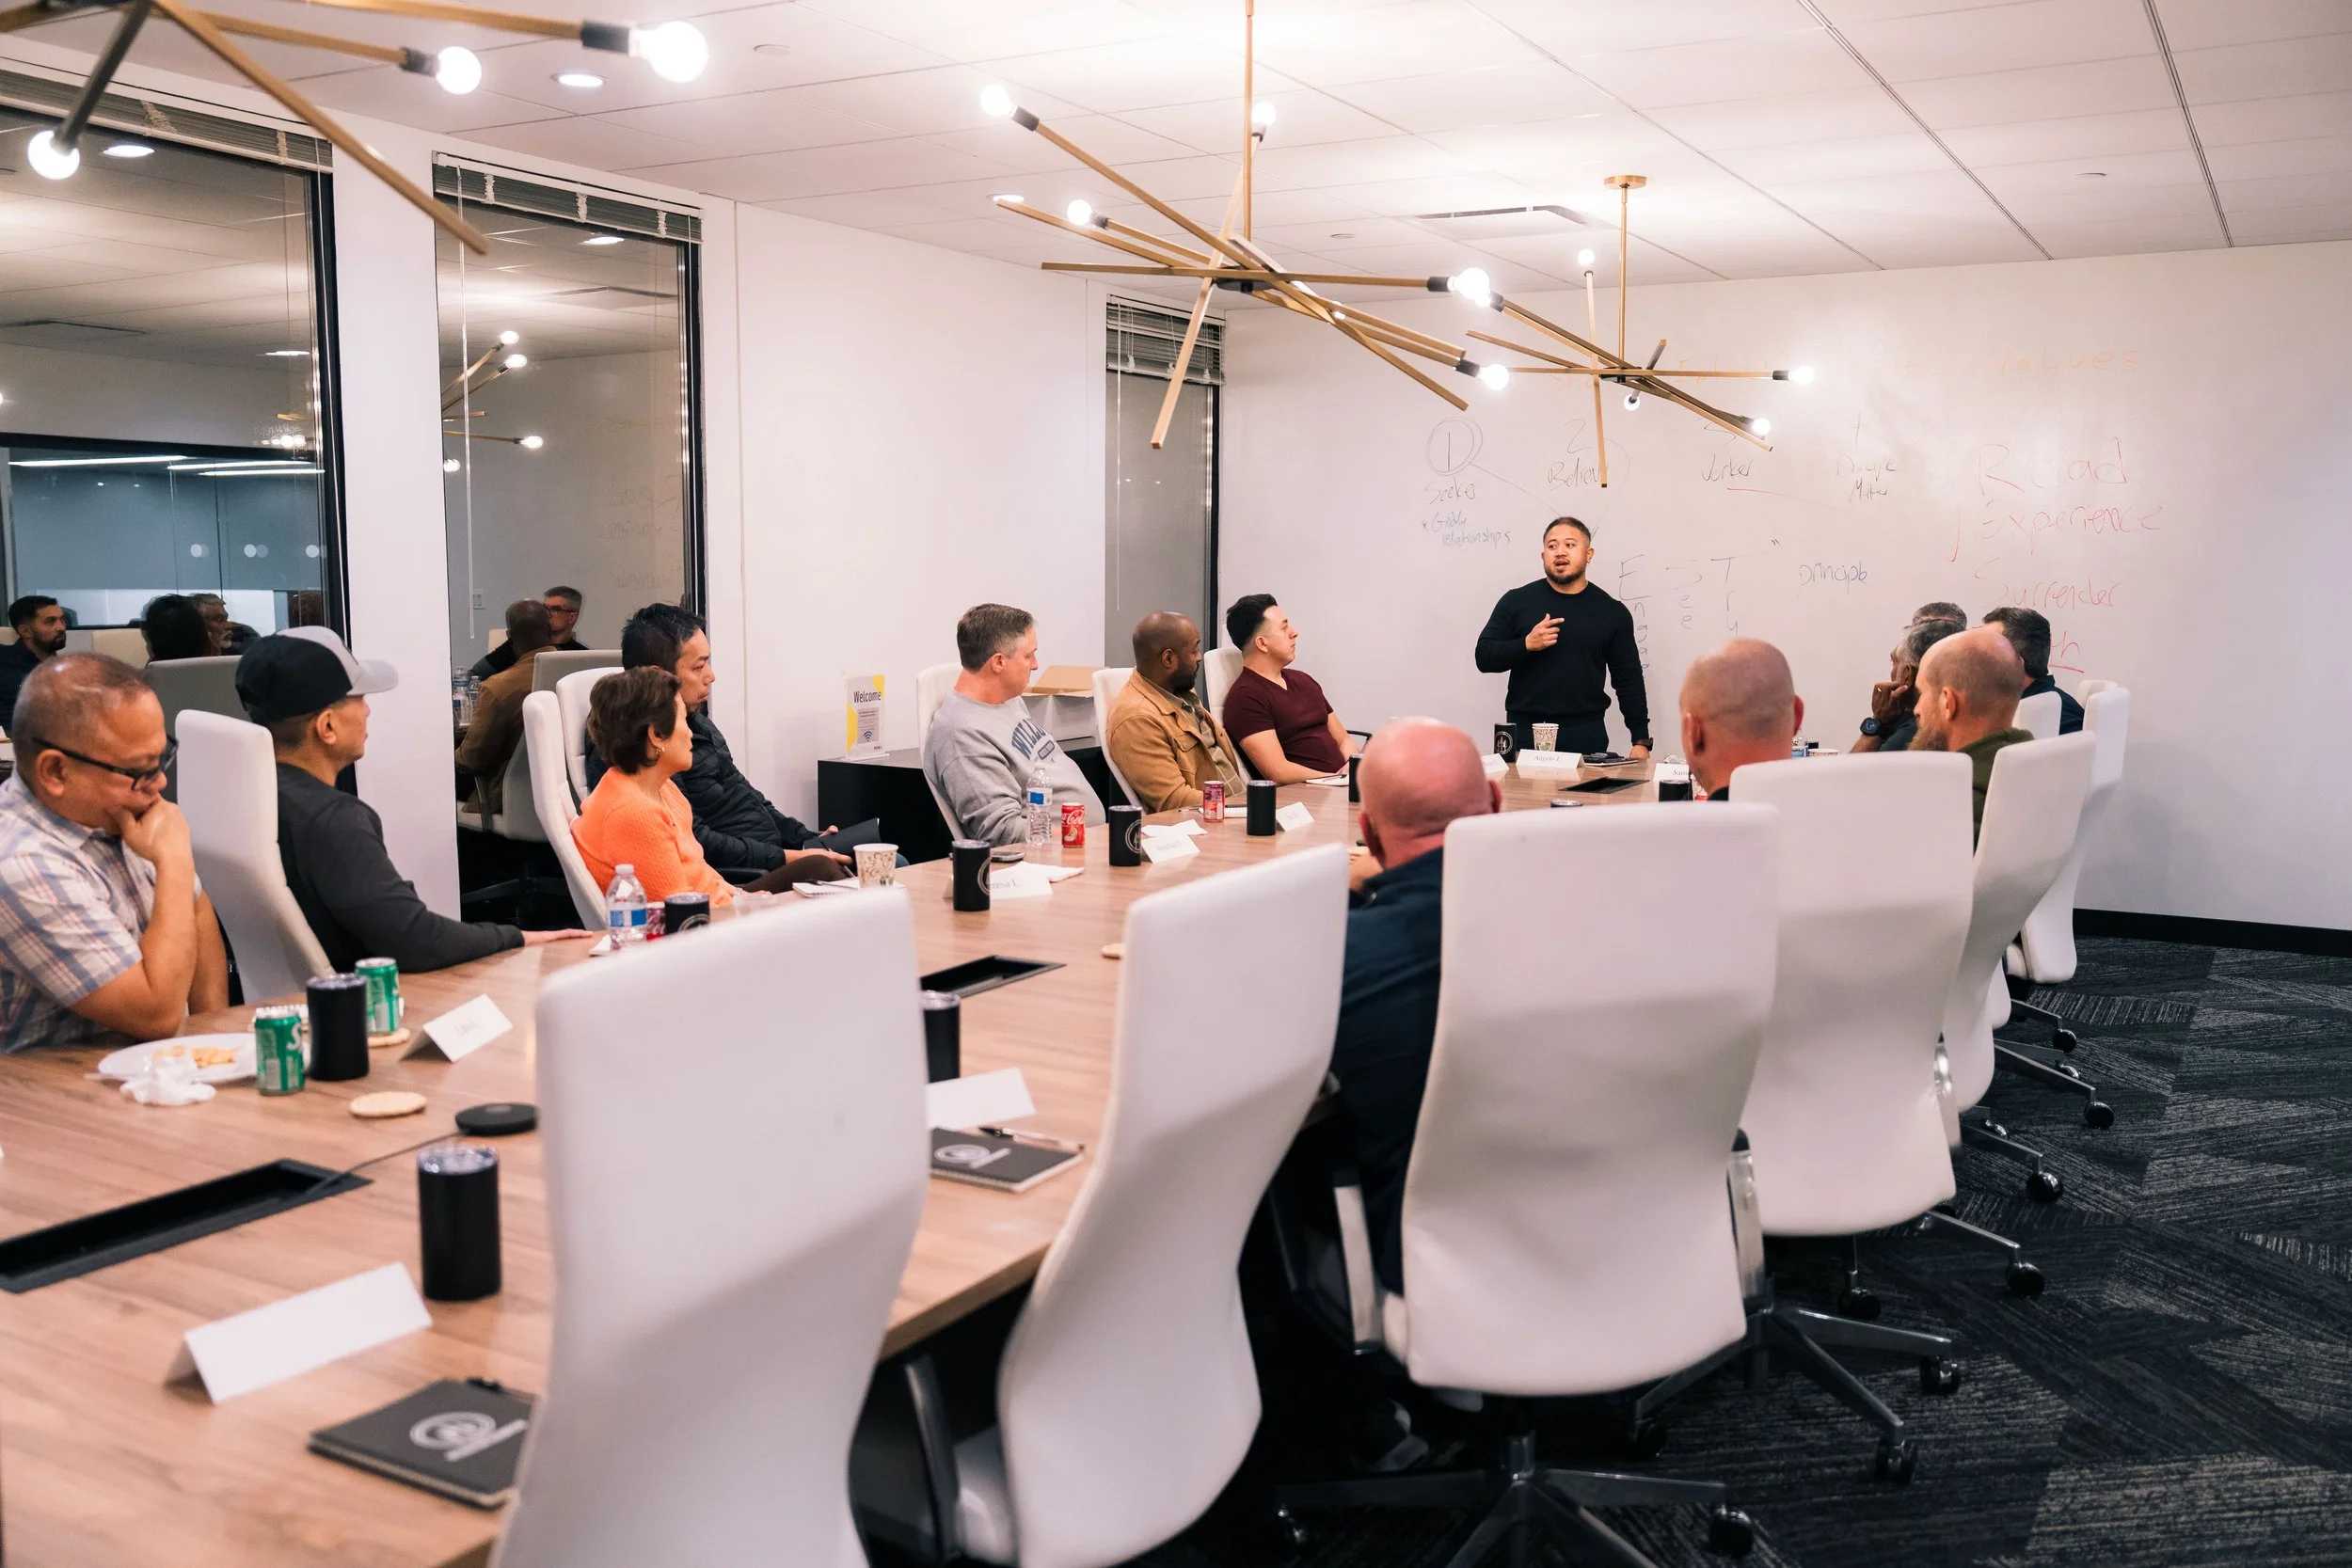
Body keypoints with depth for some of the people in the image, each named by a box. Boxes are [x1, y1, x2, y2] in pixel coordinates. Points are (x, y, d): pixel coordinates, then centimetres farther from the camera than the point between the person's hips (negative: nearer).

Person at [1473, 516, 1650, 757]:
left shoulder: (1612, 612, 7)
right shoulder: (1516, 601, 5)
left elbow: (1629, 680, 8)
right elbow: (1484, 657, 2)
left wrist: (1641, 741, 2)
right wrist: (1527, 645, -15)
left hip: (1586, 735, 0)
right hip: (1524, 732, 0)